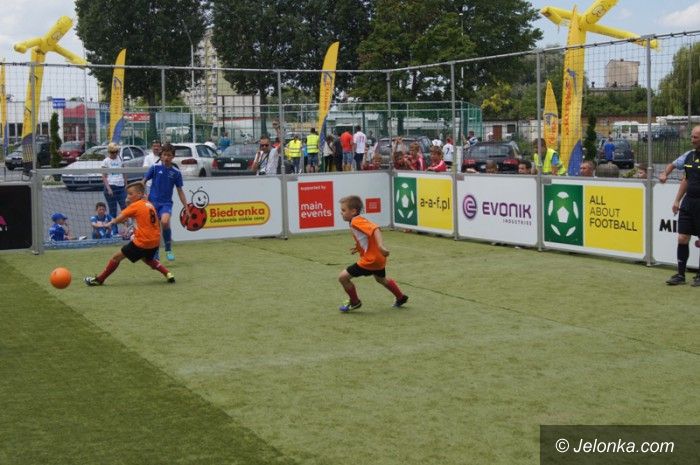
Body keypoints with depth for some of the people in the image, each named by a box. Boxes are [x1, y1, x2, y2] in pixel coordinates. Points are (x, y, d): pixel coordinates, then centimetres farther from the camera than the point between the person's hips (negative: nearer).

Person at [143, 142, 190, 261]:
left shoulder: (176, 172, 2)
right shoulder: (155, 168, 0)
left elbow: (180, 191, 9)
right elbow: (143, 181, 6)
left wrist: (186, 208, 7)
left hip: (166, 203, -1)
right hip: (152, 201, 1)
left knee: (165, 222, -28)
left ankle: (168, 249, -12)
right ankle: (155, 254, 20)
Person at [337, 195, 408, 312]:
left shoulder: (356, 222, -20)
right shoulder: (360, 221, 10)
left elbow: (375, 229, -34)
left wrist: (381, 246, -45)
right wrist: (358, 247, 14)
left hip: (370, 260, -10)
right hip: (379, 258, 10)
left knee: (343, 277, -6)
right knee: (381, 279, 35)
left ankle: (354, 302, 12)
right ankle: (401, 298, 49)